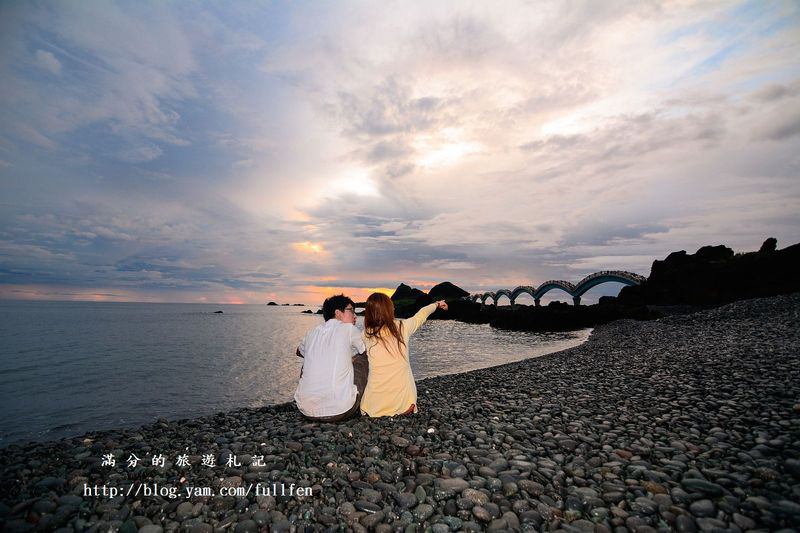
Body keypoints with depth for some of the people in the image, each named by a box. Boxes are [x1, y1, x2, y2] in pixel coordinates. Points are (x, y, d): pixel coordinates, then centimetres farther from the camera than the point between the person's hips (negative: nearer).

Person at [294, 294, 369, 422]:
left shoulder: (312, 332, 10)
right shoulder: (349, 329, -1)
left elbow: (300, 351, 32)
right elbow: (365, 352, 17)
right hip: (340, 410, -4)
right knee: (362, 359, 14)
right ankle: (355, 409, 21)